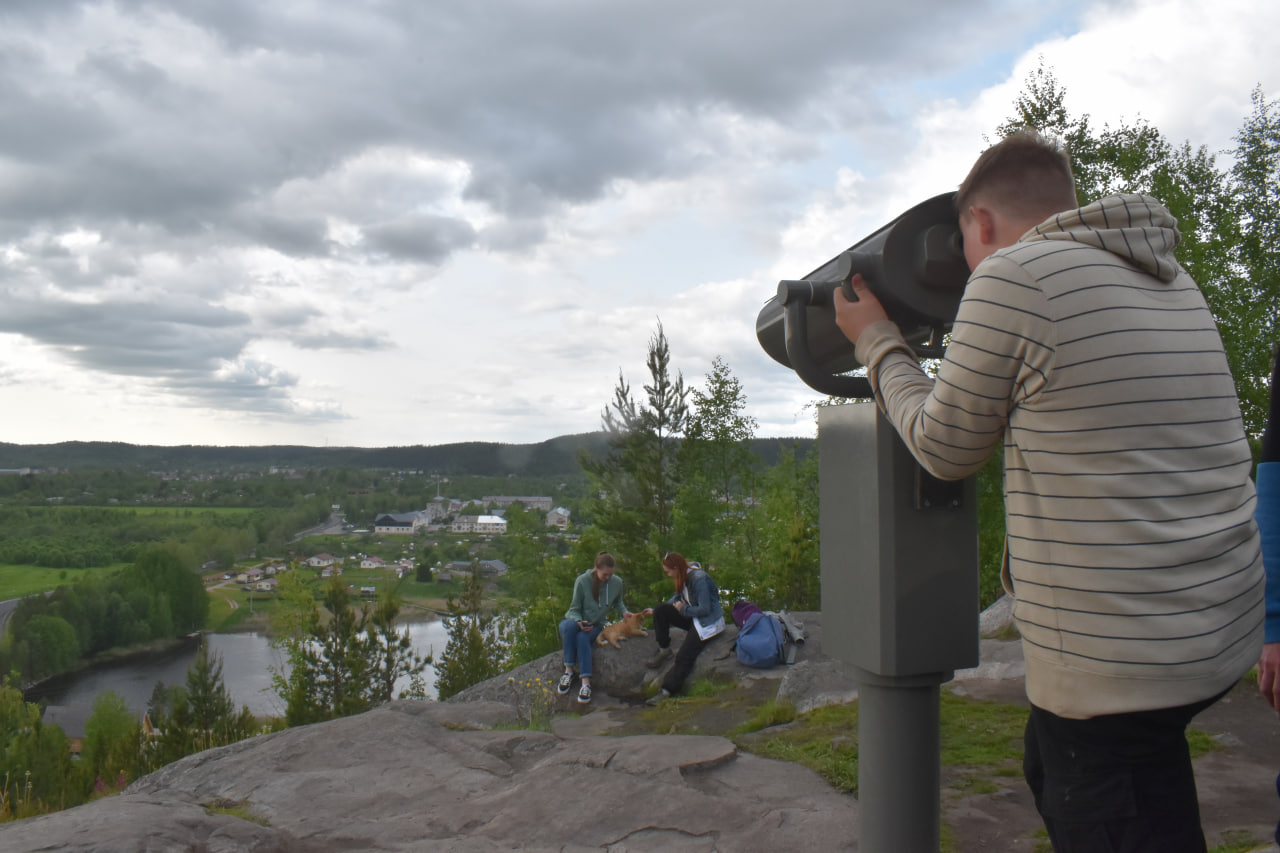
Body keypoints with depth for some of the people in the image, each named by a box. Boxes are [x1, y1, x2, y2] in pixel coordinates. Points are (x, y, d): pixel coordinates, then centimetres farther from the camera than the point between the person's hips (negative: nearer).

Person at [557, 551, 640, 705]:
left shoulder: (617, 582, -1)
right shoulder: (582, 581, -11)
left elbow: (617, 602, 20)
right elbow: (574, 608, -5)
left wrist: (624, 611, -1)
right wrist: (579, 621, -25)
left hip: (595, 626, 1)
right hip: (575, 621, -1)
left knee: (582, 638, -37)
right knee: (569, 626, -40)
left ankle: (586, 682, -45)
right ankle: (569, 671, -32)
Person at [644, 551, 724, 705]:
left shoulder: (699, 579, -24)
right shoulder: (683, 579, 4)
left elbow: (705, 609, -24)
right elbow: (678, 598, 19)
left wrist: (683, 609, -13)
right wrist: (655, 611, 12)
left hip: (708, 621, -9)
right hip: (691, 617, 9)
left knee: (684, 656, -18)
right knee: (660, 610, -8)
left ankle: (667, 691, -12)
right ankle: (663, 650, 3)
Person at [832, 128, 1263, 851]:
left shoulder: (1012, 276, -12)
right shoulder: (1174, 282, 11)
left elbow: (946, 448, -3)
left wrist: (878, 342, 12)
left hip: (1118, 661, -9)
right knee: (1053, 770, 27)